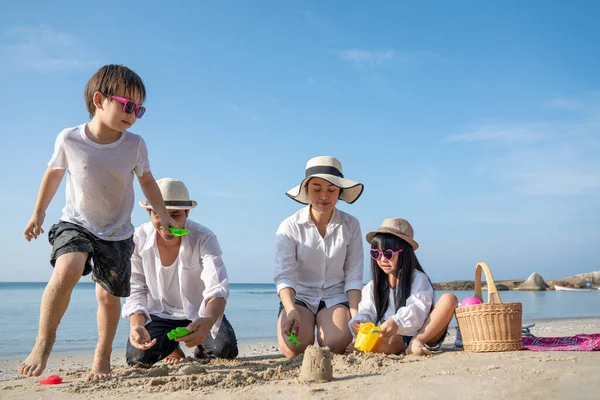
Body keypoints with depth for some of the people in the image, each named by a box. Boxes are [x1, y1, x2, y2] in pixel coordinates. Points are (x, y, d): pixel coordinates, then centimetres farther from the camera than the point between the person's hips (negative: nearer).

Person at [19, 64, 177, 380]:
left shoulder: (135, 145, -11)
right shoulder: (69, 139, -13)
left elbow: (147, 181, 7)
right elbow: (54, 173, 5)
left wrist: (163, 215, 4)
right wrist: (38, 214, 12)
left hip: (117, 233, 2)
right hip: (76, 224, -2)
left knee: (109, 295, 7)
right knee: (66, 271, -28)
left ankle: (102, 356, 28)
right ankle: (43, 342, -11)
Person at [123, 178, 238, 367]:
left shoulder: (204, 239, -25)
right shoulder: (138, 240, -19)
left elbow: (217, 289, -35)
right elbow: (135, 290, -12)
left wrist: (208, 321, -58)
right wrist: (136, 325, -33)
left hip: (200, 313, -1)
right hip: (158, 313, 1)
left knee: (226, 350, -25)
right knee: (138, 357, -22)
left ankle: (202, 347, 16)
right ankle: (170, 346, 17)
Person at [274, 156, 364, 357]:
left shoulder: (350, 225, -3)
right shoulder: (290, 227, -8)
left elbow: (353, 275, -4)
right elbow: (284, 275, -16)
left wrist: (355, 314, -15)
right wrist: (291, 311, -33)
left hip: (335, 297, 1)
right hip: (299, 296, 0)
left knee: (335, 346, -26)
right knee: (293, 348, -25)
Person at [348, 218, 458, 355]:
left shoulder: (419, 279, 2)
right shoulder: (373, 287, 15)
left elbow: (418, 309, -15)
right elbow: (366, 312, 5)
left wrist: (397, 321, -35)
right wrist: (358, 322, -20)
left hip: (422, 333, 0)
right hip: (394, 338, 0)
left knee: (449, 299, -23)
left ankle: (417, 342, -27)